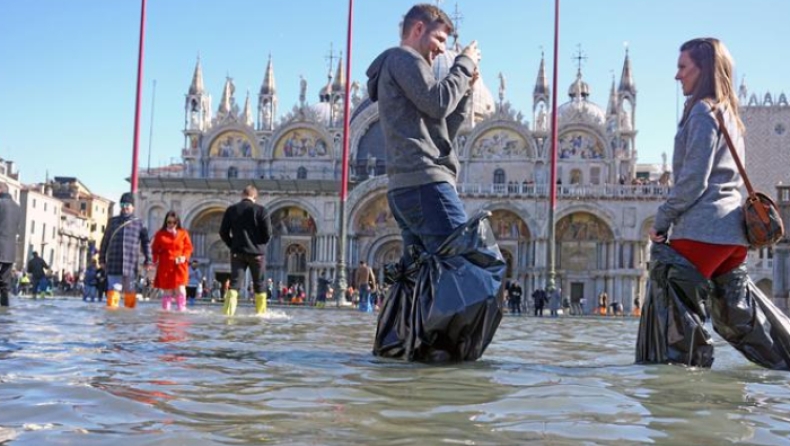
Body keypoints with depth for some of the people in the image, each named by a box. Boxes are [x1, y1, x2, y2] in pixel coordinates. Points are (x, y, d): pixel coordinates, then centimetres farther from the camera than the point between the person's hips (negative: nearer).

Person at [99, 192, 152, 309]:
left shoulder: (139, 223, 8)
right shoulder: (113, 221, 13)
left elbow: (145, 243, 6)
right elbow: (105, 241, 15)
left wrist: (148, 260, 0)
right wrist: (102, 259, 13)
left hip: (131, 264, -1)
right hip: (114, 263, 1)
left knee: (130, 290, 5)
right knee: (114, 289, -3)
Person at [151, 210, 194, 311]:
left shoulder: (183, 233, 4)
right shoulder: (160, 234, 4)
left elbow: (188, 248, 8)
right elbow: (155, 249, 8)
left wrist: (184, 257, -9)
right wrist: (155, 260, -4)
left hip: (179, 266, 0)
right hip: (165, 267, 0)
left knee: (180, 289, -9)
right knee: (167, 291, 3)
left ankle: (181, 310, -6)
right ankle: (165, 311, 9)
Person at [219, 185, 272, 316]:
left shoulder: (231, 210, 1)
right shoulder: (261, 210, -7)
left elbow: (223, 232, 2)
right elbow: (268, 234, -8)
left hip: (238, 253, 1)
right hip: (257, 253, -1)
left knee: (234, 284, 0)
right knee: (259, 285, 12)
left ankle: (228, 313, -15)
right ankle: (261, 313, 16)